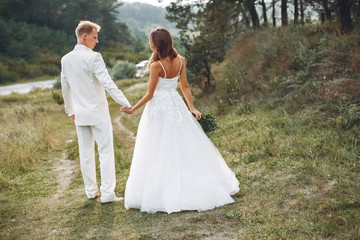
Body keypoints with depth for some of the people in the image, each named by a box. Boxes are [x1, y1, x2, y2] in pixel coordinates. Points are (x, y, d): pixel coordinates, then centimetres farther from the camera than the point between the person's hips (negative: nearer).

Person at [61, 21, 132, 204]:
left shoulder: (66, 59, 6)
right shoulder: (93, 57, -15)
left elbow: (65, 88, 15)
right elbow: (108, 84, -22)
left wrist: (70, 111, 26)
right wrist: (126, 104, -20)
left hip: (80, 114, 6)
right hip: (98, 113, -6)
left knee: (85, 153, 13)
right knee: (106, 152, 1)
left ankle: (91, 191, 23)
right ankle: (107, 194, 2)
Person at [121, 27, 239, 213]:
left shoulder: (156, 65, -17)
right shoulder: (180, 61, -1)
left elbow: (150, 94, -13)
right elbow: (185, 86, 2)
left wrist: (132, 109, -2)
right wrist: (192, 108, 6)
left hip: (158, 107, -6)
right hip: (176, 105, 6)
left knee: (159, 152, 3)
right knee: (185, 146, 14)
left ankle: (161, 193, 10)